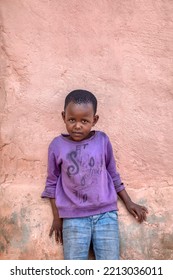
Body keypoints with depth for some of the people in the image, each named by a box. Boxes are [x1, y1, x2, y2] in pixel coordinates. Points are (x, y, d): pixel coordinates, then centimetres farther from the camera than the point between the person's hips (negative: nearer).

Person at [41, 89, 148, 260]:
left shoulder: (102, 140, 0)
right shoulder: (57, 146, -2)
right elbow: (52, 183, 8)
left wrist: (128, 203, 15)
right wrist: (57, 217, 7)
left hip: (105, 213, 1)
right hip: (74, 217, 0)